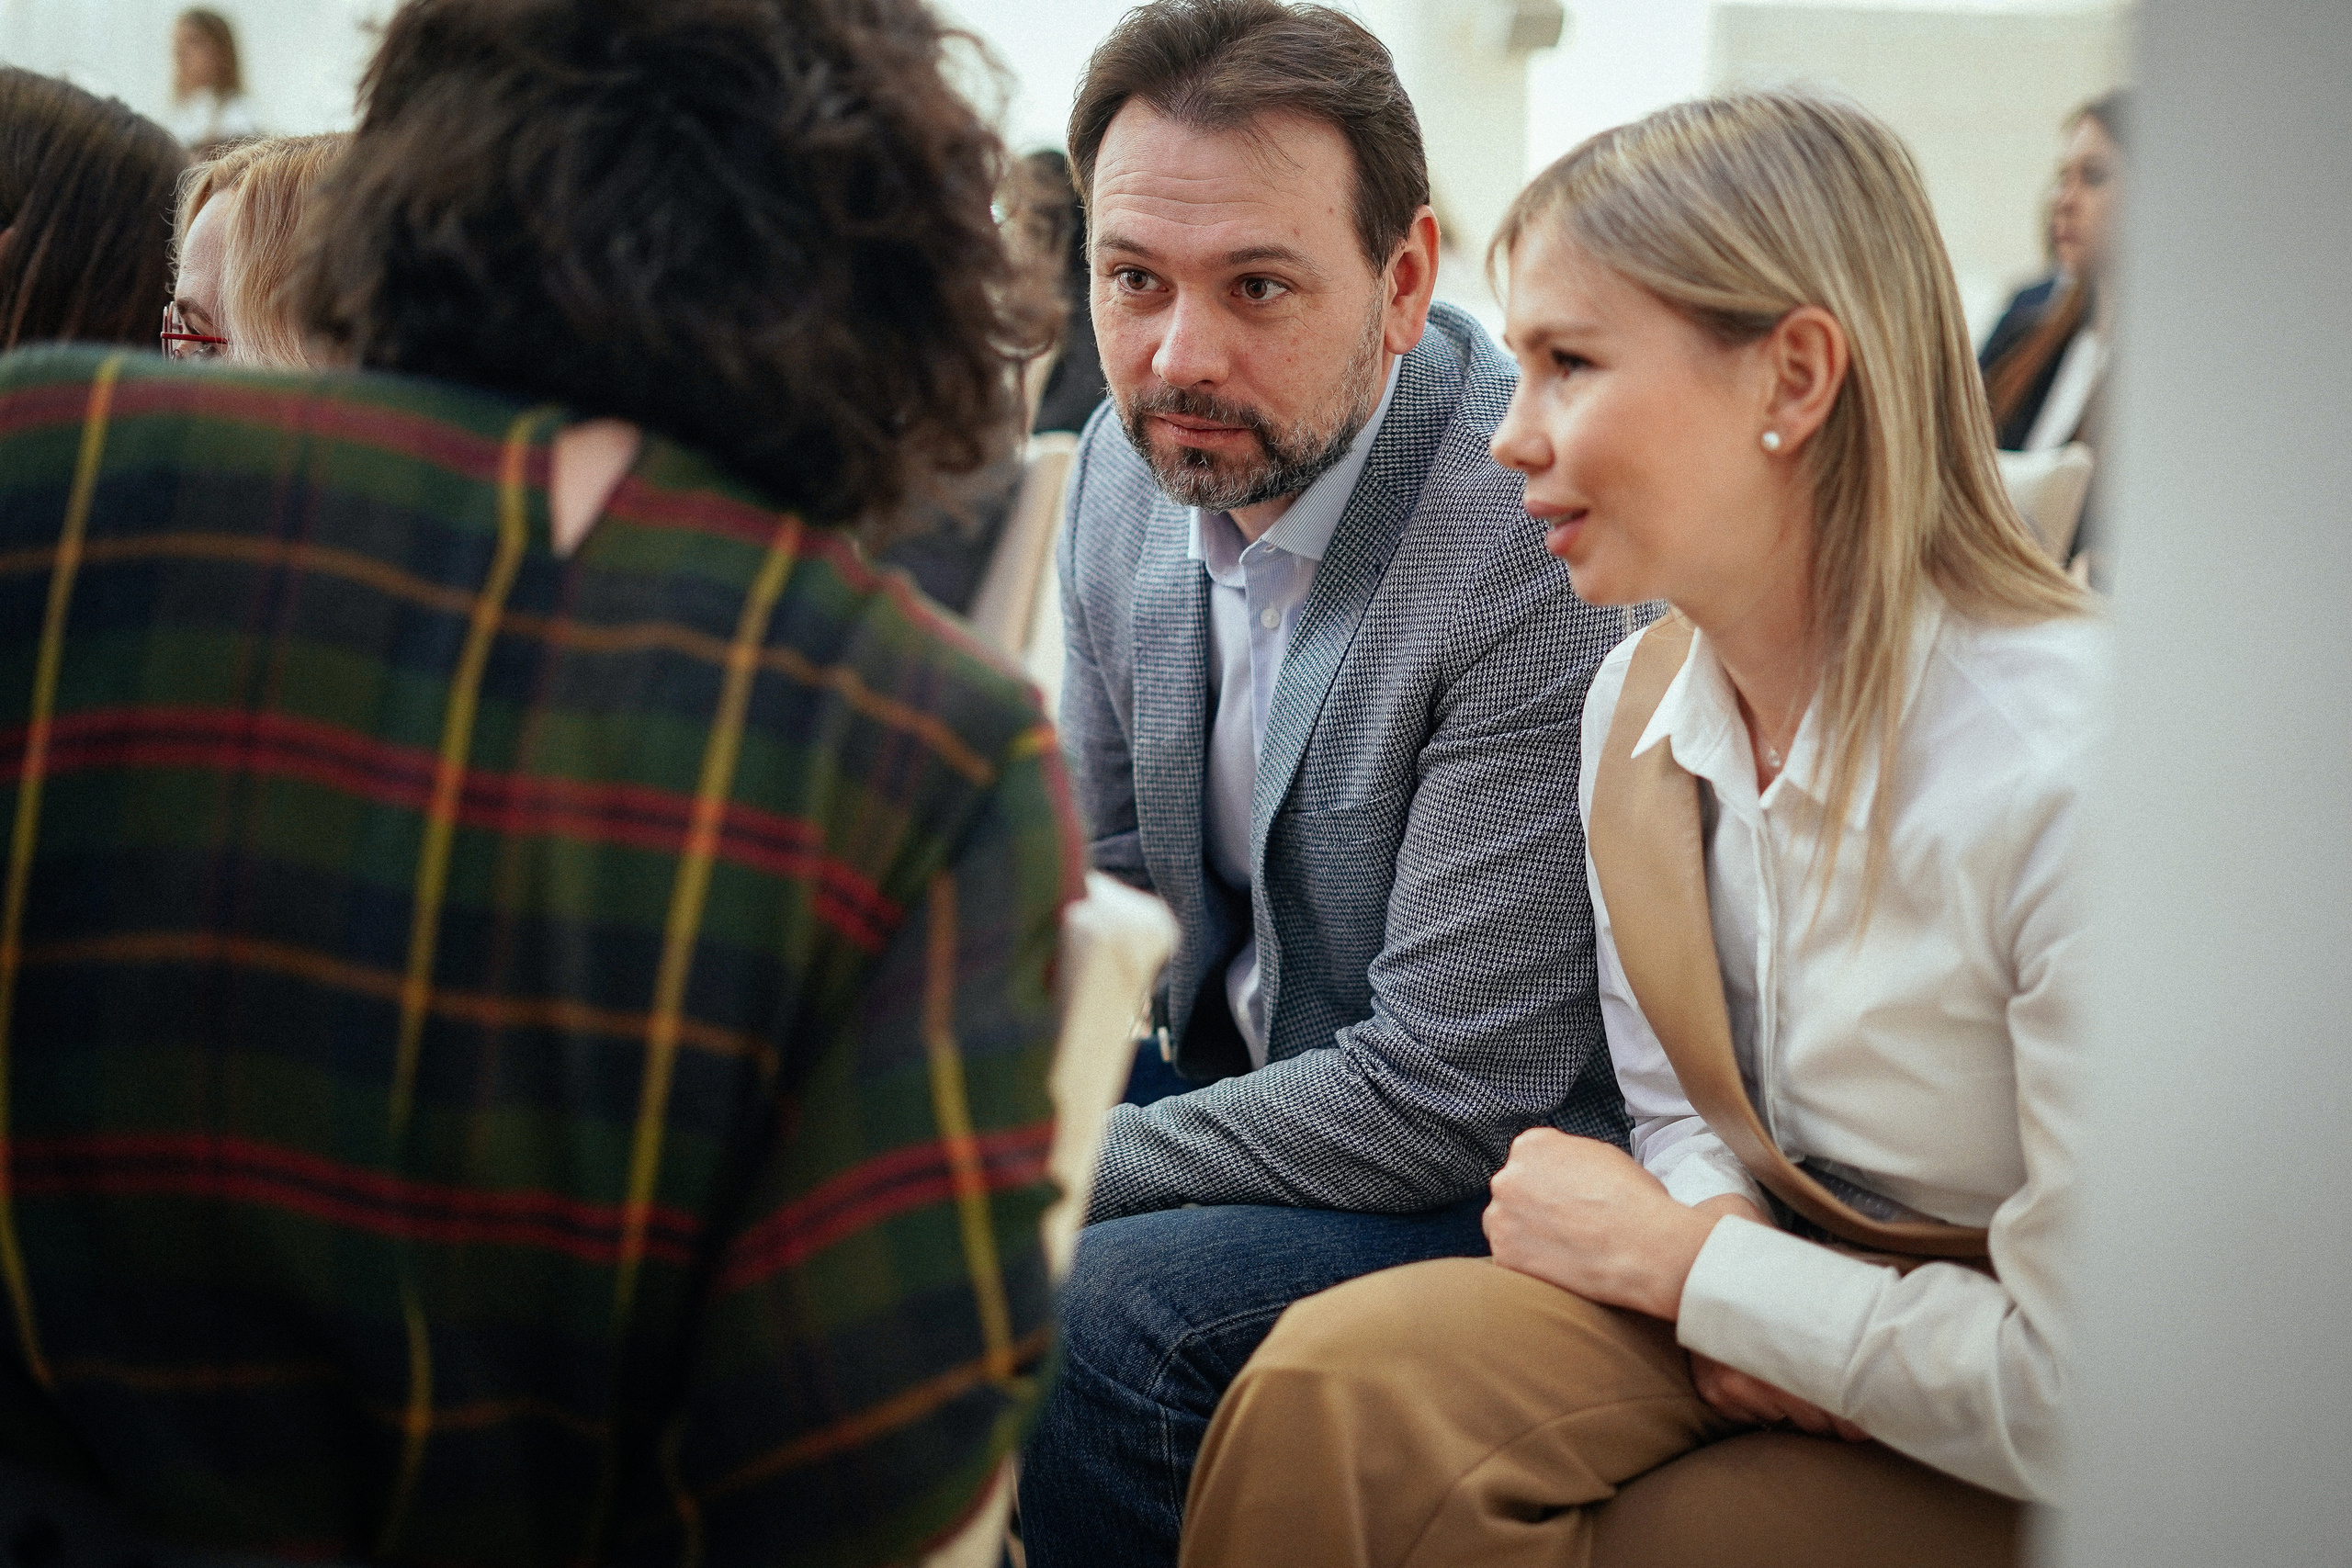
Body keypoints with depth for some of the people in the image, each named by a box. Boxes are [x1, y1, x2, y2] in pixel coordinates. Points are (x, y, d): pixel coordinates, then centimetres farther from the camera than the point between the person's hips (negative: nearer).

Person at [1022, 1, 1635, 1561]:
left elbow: (1449, 1095, -25)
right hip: (1251, 1086, 7)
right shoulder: (1136, 458, -3)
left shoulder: (1549, 555, -28)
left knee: (1104, 1315, -28)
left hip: (1499, 1183, -7)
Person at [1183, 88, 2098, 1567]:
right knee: (1332, 1384, -21)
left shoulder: (2083, 769, -26)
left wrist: (1672, 1254, -13)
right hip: (1748, 1314, 6)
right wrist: (1732, 1254, -10)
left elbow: (2088, 1398, -24)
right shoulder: (1636, 699, -1)